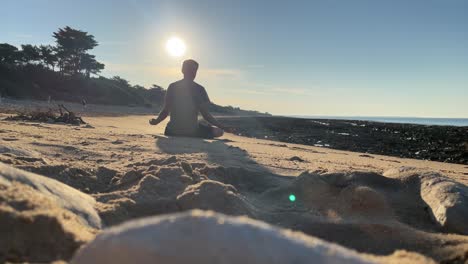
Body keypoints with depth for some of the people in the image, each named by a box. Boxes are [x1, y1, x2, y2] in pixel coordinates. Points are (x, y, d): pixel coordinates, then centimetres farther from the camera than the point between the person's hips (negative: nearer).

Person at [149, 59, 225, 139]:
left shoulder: (172, 87, 0)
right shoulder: (199, 89, -8)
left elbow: (165, 111, -2)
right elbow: (206, 115, -10)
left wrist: (156, 121, 18)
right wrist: (221, 126, 2)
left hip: (172, 131, 4)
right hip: (193, 131, -4)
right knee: (219, 131, 13)